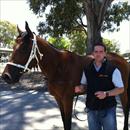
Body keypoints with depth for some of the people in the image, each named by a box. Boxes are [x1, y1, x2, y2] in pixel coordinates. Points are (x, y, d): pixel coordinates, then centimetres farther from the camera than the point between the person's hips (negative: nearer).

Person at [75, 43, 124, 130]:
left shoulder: (113, 69, -12)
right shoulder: (87, 70, 1)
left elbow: (120, 89, -10)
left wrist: (106, 93, -24)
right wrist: (80, 88, -10)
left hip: (108, 109, -3)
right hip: (91, 109, 4)